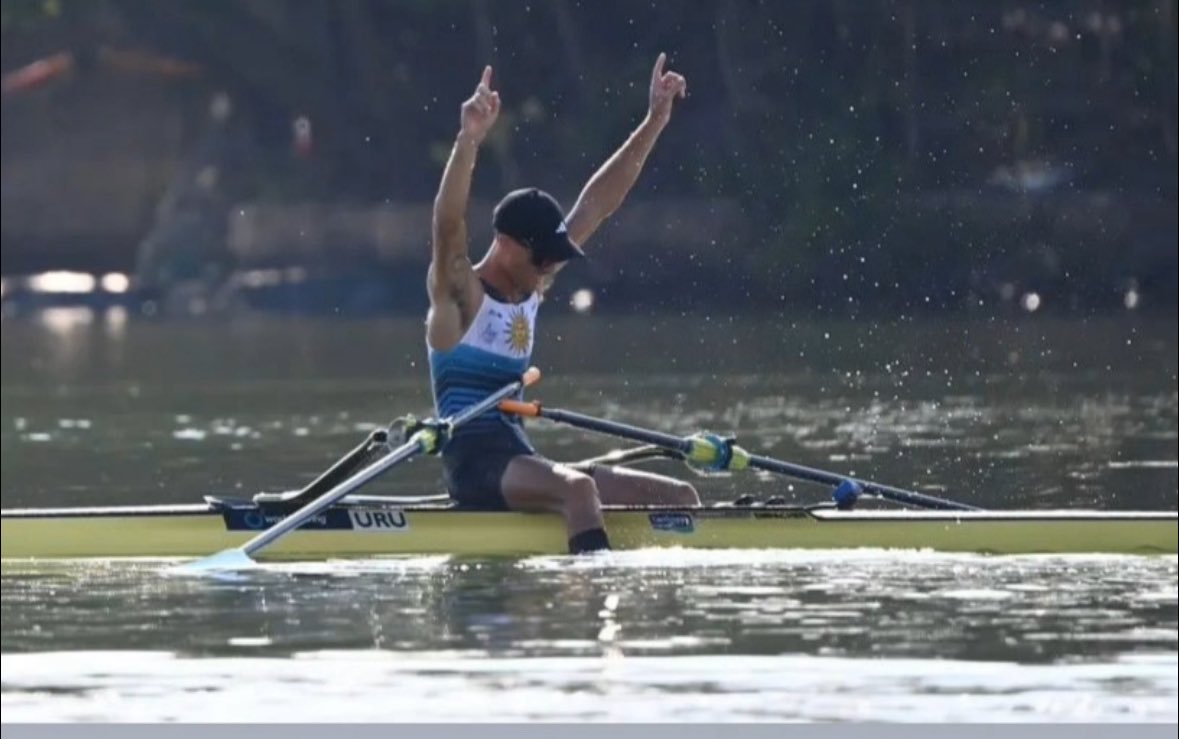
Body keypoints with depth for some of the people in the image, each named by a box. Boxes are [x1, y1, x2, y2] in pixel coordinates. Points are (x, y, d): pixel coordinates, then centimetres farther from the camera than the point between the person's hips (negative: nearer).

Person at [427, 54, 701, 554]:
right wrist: (469, 140, -42)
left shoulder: (532, 290, 14)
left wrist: (654, 123, 14)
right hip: (473, 463, -9)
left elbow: (596, 205, 16)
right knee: (577, 490, -38)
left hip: (521, 461, 9)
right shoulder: (459, 293, -6)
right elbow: (448, 225, -27)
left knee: (679, 499, -3)